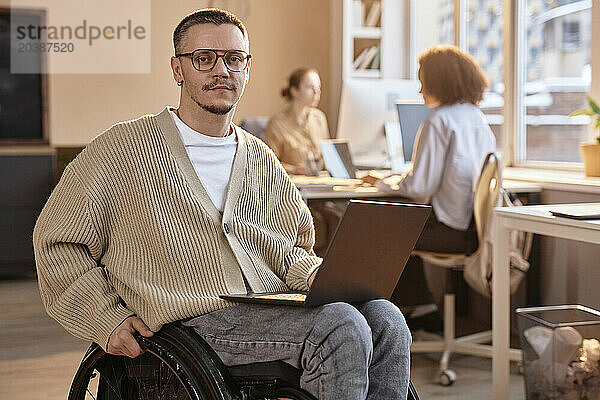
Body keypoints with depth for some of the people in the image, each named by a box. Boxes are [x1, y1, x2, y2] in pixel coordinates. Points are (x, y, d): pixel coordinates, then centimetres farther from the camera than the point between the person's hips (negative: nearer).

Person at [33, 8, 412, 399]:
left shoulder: (262, 159, 19)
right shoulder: (122, 148, 3)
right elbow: (57, 241, 7)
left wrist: (319, 275, 2)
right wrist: (107, 319, -3)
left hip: (277, 313, 6)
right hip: (195, 321, -6)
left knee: (385, 319, -21)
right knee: (341, 326, -28)